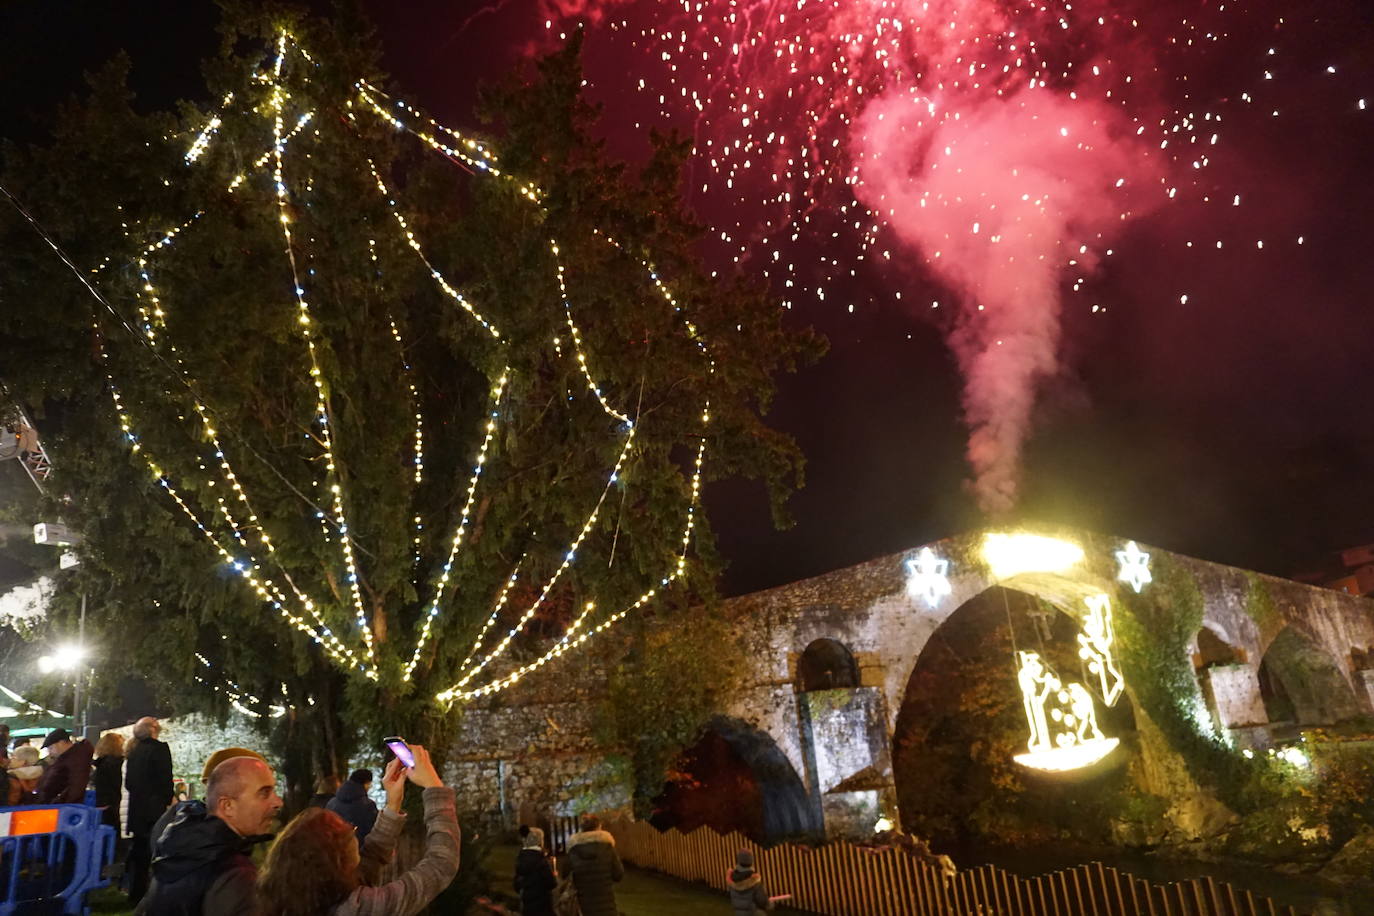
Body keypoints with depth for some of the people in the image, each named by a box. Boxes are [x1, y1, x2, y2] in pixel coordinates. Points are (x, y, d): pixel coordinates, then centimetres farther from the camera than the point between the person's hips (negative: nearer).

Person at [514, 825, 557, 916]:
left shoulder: (521, 858, 5)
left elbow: (517, 885, 13)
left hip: (526, 906, 7)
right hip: (541, 906, -7)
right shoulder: (540, 859, -16)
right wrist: (555, 877, 4)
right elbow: (551, 883, -16)